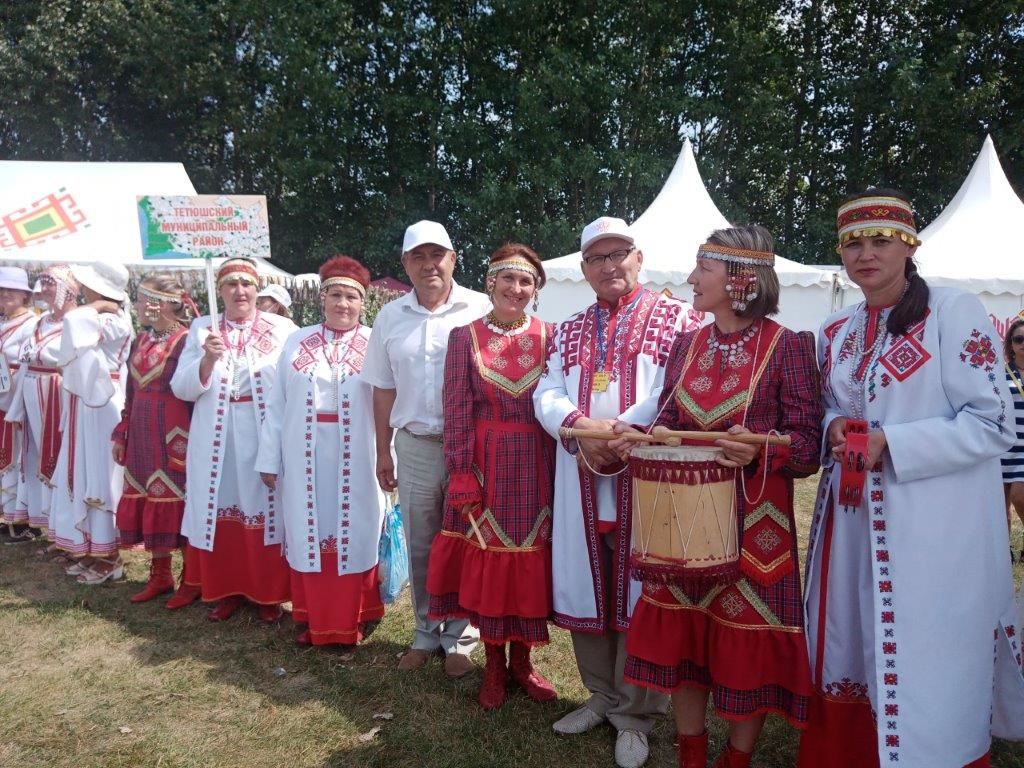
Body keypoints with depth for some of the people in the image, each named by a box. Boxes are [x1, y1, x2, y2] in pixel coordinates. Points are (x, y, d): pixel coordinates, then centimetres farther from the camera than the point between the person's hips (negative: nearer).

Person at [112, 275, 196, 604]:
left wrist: (189, 440, -16)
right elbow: (131, 392, 16)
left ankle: (191, 579, 13)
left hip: (174, 437, -7)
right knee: (148, 502, 12)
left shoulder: (186, 340, -11)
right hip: (142, 436, 7)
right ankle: (160, 575, 25)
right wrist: (121, 434, 15)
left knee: (178, 503, 0)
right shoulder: (141, 340, 11)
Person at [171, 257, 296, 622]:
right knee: (221, 511, 9)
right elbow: (181, 388, 2)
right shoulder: (201, 329, 6)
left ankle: (268, 593, 20)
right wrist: (207, 361, -16)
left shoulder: (282, 328, 0)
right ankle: (226, 590, 26)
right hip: (216, 438, 2)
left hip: (266, 436, -2)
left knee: (265, 509, 4)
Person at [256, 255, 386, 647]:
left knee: (354, 536, 7)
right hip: (305, 461, 3)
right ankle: (314, 620, 27)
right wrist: (269, 459, 5)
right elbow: (277, 405, 7)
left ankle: (351, 621, 23)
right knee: (308, 535, 11)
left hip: (356, 463, -3)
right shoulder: (297, 342, 7)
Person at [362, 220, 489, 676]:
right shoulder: (390, 317, 7)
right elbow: (384, 389, 10)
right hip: (414, 446, 3)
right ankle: (425, 633, 31)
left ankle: (460, 636, 25)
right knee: (420, 547, 14)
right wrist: (382, 451, 10)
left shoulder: (480, 310, -6)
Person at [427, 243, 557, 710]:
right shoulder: (465, 337, 0)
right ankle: (493, 663, 25)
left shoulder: (549, 337, 3)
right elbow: (456, 413, -3)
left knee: (530, 560, 8)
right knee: (486, 560, 7)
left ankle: (521, 659, 28)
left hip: (536, 467, 1)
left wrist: (561, 473, -2)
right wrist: (462, 478, -8)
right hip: (485, 466, -1)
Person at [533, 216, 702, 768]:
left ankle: (634, 714, 19)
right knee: (587, 589, 12)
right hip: (582, 480, 5)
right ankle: (602, 696, 31)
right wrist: (583, 426, -14)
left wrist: (619, 433, -20)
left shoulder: (676, 319, 1)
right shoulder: (569, 331, 17)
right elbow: (547, 395, 6)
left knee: (639, 593, 3)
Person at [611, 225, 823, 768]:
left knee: (748, 644, 8)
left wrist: (759, 449, -28)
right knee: (681, 634, 13)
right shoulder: (686, 344, 7)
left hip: (752, 523, -5)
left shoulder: (787, 347, -8)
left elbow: (808, 444, -10)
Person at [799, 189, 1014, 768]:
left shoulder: (956, 312, -7)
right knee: (850, 655, 15)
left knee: (925, 667, 3)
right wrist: (837, 430, -4)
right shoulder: (836, 332, 10)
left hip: (931, 529, -5)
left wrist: (888, 444, -20)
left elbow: (994, 423, -11)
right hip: (853, 525, 6)